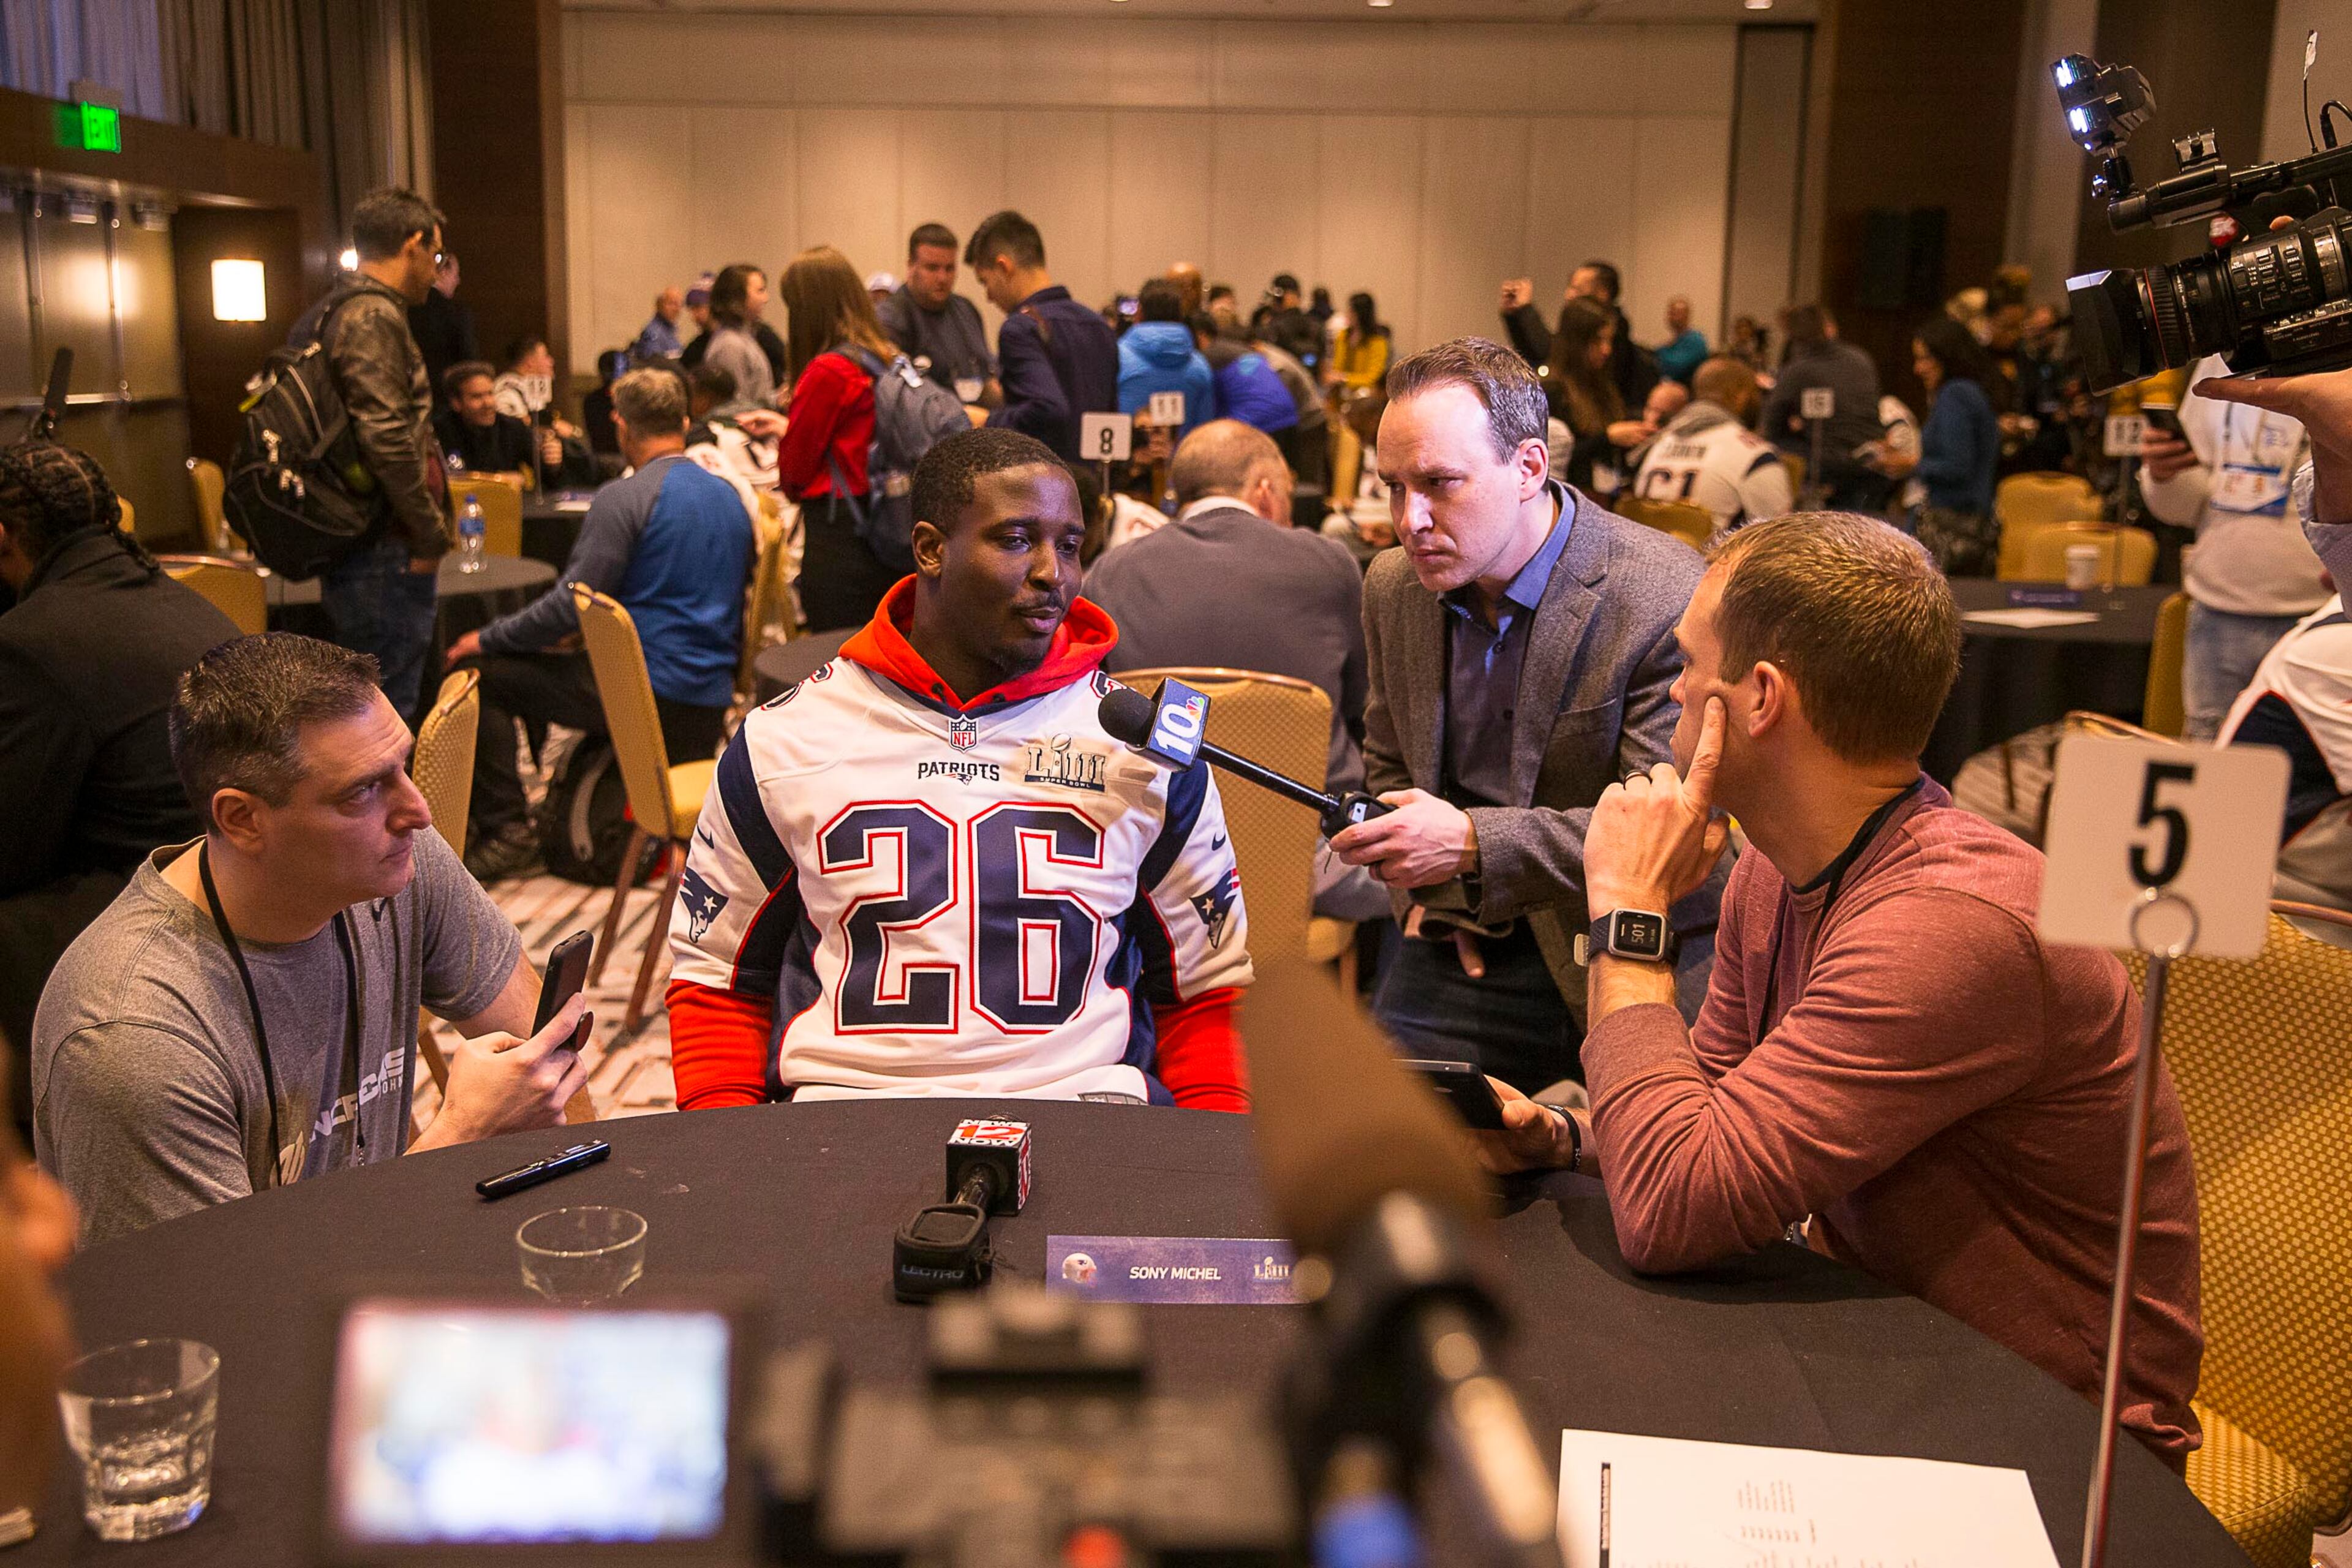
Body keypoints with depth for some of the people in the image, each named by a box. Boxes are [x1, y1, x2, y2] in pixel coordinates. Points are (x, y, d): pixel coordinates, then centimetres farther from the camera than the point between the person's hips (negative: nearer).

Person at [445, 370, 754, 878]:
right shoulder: (730, 497, 13)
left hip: (643, 691, -8)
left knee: (483, 675, 3)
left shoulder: (624, 498, -11)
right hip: (711, 710, 8)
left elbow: (569, 607, -13)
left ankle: (506, 829, -1)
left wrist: (487, 639, 0)